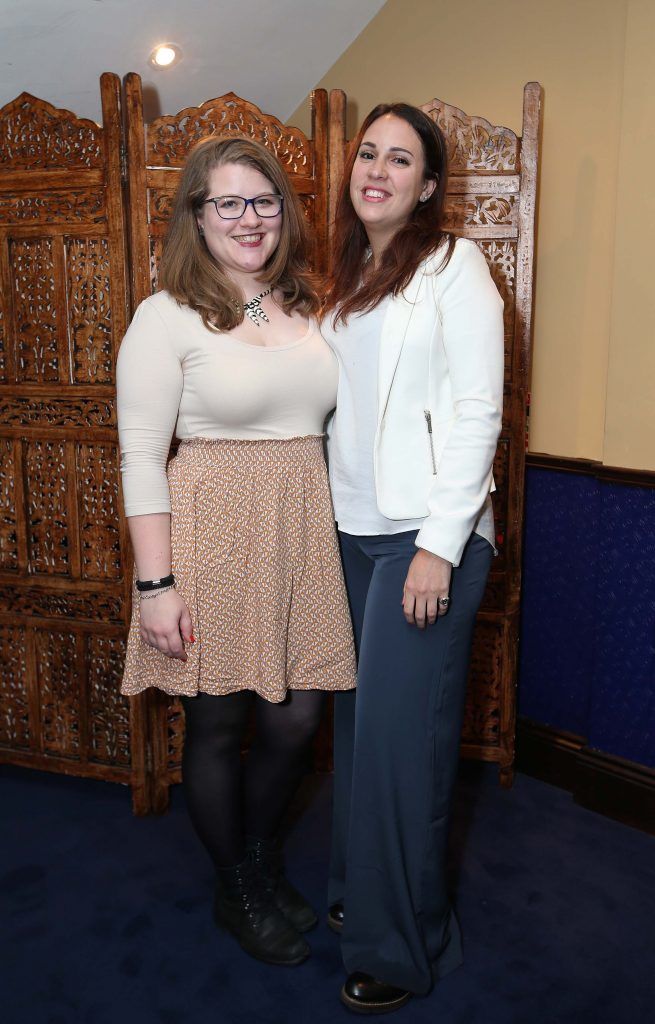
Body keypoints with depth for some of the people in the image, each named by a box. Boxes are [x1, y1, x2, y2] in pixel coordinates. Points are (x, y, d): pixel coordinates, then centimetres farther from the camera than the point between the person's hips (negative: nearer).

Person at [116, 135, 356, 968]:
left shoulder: (308, 308, 11)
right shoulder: (170, 316, -7)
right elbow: (141, 456, -10)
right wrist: (156, 583, -15)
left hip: (303, 536, 5)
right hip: (214, 533, -5)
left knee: (295, 720, 10)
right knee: (218, 726, 9)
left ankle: (263, 861, 40)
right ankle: (236, 891, 34)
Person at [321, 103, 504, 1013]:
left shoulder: (453, 264, -5)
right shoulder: (346, 276, 15)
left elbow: (477, 412, -12)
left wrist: (439, 544, -17)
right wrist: (328, 516, 12)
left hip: (426, 532, -6)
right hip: (353, 531, 6)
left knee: (399, 732, -2)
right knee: (356, 721, 13)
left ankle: (402, 948, 16)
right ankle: (355, 890, 33)